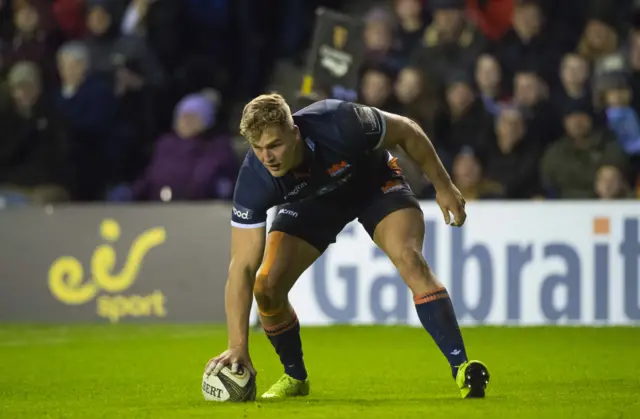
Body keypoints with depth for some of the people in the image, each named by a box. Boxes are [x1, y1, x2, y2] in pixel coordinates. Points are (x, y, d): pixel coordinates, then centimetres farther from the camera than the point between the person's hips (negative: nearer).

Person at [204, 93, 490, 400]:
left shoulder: (340, 124, -40)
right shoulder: (255, 179, -35)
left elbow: (406, 131, -18)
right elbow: (242, 267, -33)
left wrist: (443, 186, -10)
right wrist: (238, 346, -40)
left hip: (374, 181, -2)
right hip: (311, 202, 2)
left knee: (410, 259, -27)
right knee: (267, 285, -15)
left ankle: (462, 369, -24)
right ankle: (295, 377, 12)